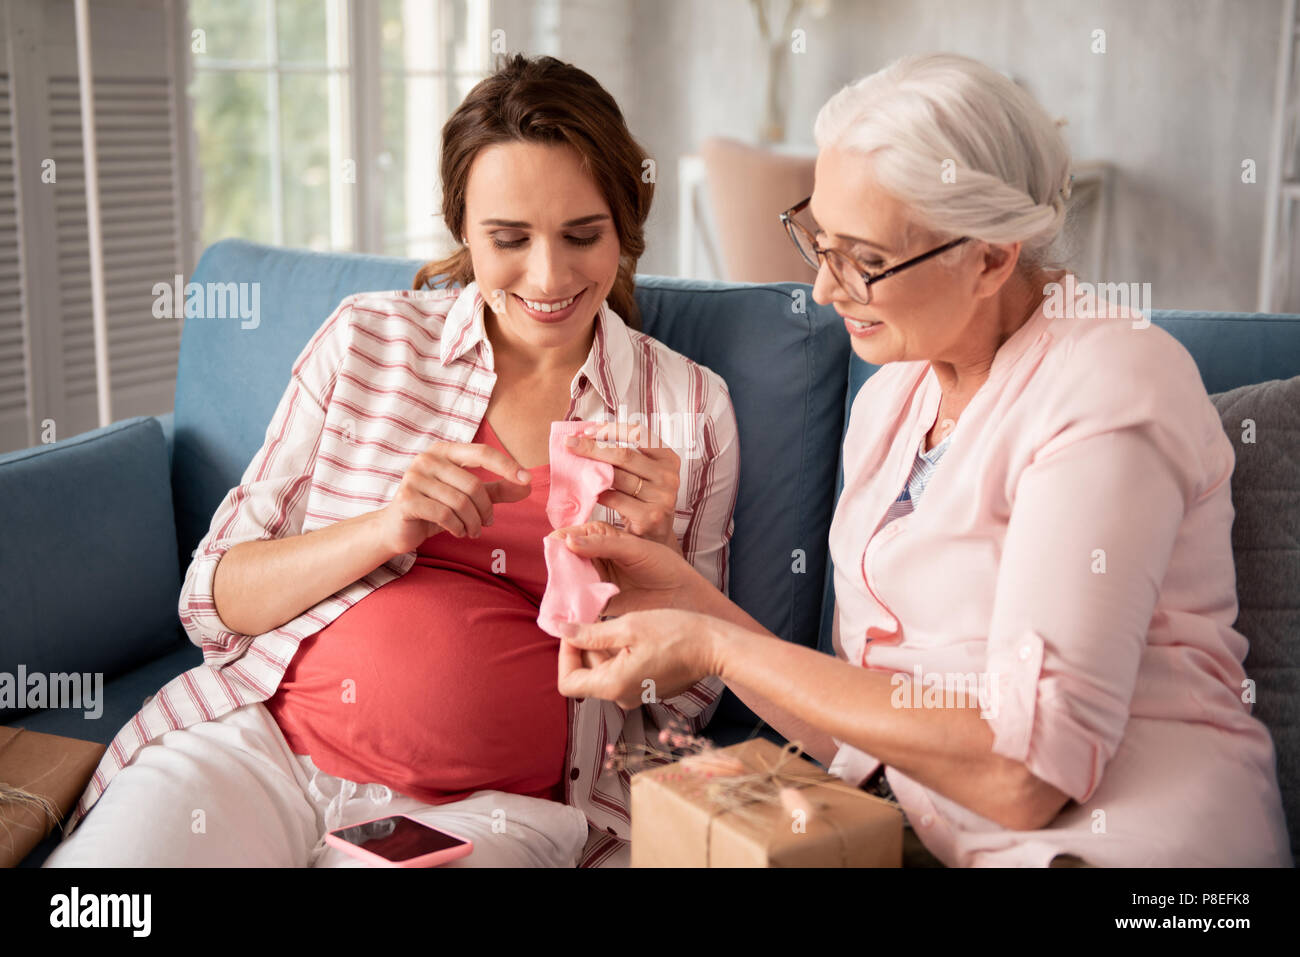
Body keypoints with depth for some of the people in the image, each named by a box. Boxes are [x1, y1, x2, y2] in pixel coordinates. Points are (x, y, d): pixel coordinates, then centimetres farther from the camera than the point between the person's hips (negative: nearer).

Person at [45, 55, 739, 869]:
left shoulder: (692, 407, 4)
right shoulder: (367, 340, 5)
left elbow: (687, 698, 8)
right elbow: (215, 600, 3)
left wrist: (652, 547, -11)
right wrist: (384, 531, -14)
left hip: (497, 805, 0)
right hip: (259, 742, 1)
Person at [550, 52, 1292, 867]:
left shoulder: (1106, 386, -14)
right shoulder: (888, 401, 9)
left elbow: (1024, 772, -22)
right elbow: (868, 731, 8)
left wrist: (714, 646, -17)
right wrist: (698, 605, -4)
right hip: (918, 832, 6)